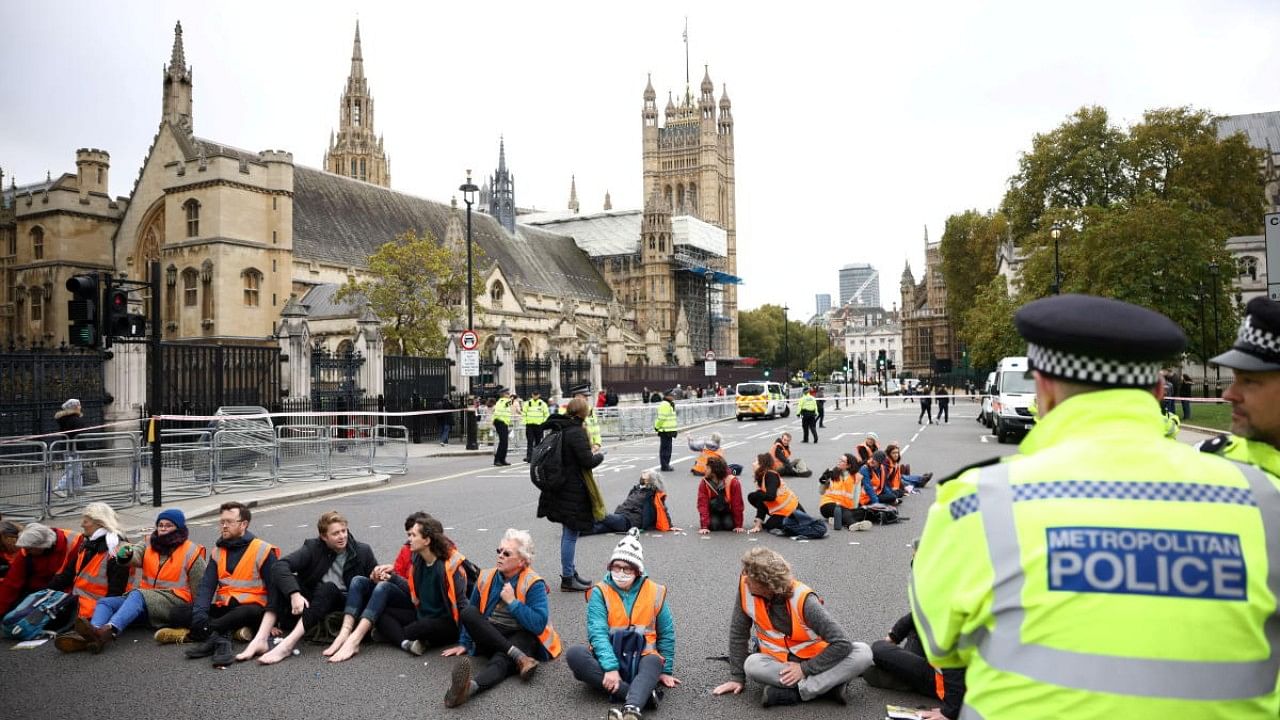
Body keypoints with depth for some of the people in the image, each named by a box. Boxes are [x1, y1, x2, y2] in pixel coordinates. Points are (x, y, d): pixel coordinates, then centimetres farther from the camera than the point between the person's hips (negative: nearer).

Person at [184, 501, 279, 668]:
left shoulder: (263, 550, -4)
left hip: (251, 606, -5)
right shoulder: (218, 552, 12)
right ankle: (220, 639, -36)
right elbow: (207, 585, 1)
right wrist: (200, 612, -18)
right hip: (223, 608, 5)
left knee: (250, 612, -39)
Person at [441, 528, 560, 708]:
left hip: (522, 637, -5)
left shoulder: (533, 584, -9)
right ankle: (518, 657, -33)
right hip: (489, 637, 5)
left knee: (500, 659, -37)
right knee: (468, 612, -22)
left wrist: (512, 601, -18)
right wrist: (463, 643, 18)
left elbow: (539, 625, -19)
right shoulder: (486, 578, 5)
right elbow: (469, 616, 18)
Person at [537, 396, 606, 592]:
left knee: (568, 532, 19)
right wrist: (599, 455, 1)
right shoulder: (576, 432, -19)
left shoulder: (557, 429, 8)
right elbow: (588, 461, -21)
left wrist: (591, 454, 12)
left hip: (560, 488, 9)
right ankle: (567, 579, 6)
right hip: (574, 490, -9)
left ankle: (570, 572, 31)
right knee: (571, 534, -1)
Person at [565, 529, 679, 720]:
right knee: (574, 654, -30)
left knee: (654, 662, -35)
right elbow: (597, 632, -16)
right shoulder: (600, 592, -3)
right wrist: (610, 667, -29)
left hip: (640, 661, 0)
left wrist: (665, 670, 9)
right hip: (607, 657, 0)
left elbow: (666, 634, 12)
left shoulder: (654, 592, 3)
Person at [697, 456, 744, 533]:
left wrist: (738, 526, -17)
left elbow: (737, 504, -20)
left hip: (728, 511, -1)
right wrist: (704, 526, -31)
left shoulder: (733, 482, -25)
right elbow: (703, 504, -24)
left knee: (729, 525, -25)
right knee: (713, 525, -25)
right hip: (713, 512, 1)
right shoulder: (704, 482, -21)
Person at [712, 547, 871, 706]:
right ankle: (829, 685, -23)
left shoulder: (803, 599, -27)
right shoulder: (746, 587, -19)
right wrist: (737, 677, -8)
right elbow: (738, 633, -7)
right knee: (752, 665, -33)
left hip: (813, 660, -2)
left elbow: (843, 644, -27)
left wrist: (805, 668, -25)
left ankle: (797, 692, -27)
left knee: (863, 653, -27)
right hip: (778, 662, 2)